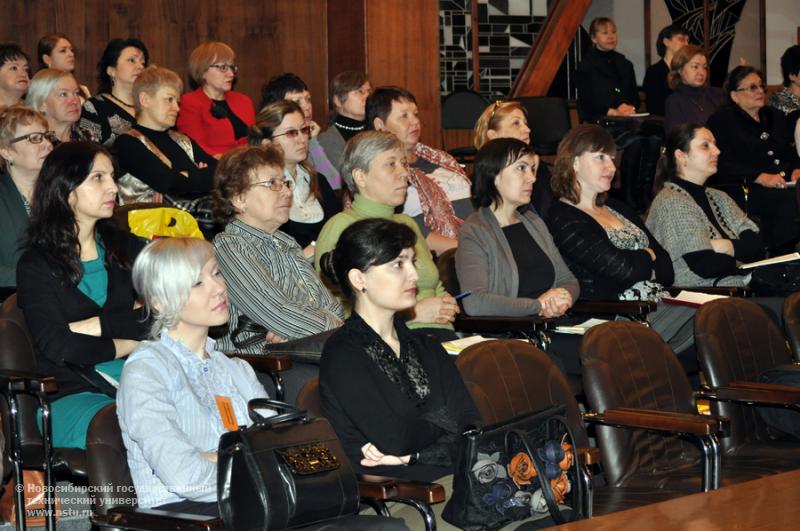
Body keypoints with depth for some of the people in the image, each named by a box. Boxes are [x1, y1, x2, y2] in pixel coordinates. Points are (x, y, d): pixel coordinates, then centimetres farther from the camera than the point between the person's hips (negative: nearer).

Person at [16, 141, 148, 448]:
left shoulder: (127, 248, 19)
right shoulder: (35, 265, 6)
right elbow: (57, 346, -7)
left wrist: (95, 325, -5)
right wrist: (126, 344, -1)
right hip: (70, 395, -4)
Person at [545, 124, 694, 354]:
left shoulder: (617, 209, 24)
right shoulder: (563, 219, -3)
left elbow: (667, 270, 16)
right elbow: (622, 269, -13)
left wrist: (636, 263, -6)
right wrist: (647, 257, 8)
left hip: (659, 306, 8)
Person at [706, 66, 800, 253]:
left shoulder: (775, 116, 27)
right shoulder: (721, 120, 5)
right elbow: (722, 165, -8)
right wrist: (760, 177, -18)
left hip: (785, 186, 6)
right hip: (745, 190, -6)